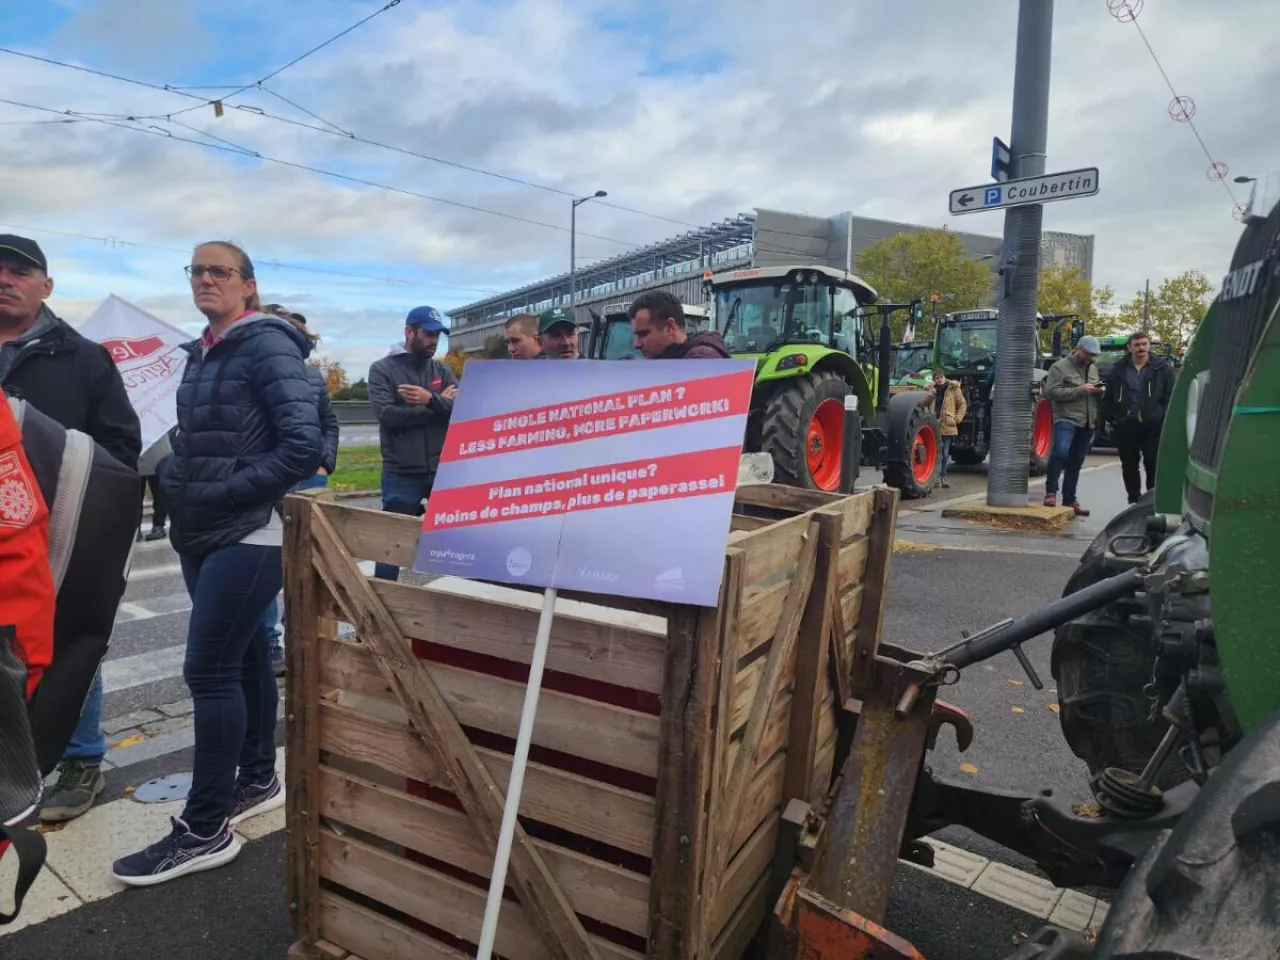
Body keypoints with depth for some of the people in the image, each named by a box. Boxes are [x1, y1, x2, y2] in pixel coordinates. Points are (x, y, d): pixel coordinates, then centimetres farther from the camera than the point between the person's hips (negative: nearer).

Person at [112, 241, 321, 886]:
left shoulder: (266, 344, -10)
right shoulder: (201, 353, 15)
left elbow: (303, 445, -20)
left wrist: (224, 495, -17)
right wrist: (175, 476, 5)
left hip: (247, 535, -8)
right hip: (202, 533, 8)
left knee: (209, 671, -7)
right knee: (243, 658, 16)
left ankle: (205, 830, 4)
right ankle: (258, 780, 30)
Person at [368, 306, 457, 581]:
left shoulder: (443, 371, 10)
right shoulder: (383, 369, 0)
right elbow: (386, 415, -15)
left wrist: (431, 399, -23)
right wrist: (442, 404, -10)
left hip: (443, 471, 3)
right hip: (401, 475, -3)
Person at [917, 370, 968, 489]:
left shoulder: (953, 388, 3)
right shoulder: (931, 390, 10)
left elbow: (962, 404, 6)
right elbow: (922, 403, 0)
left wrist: (957, 418, -4)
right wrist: (931, 392, -14)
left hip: (948, 426, -1)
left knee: (945, 454, 7)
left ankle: (943, 477, 18)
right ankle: (937, 477, 1)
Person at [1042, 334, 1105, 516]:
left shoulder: (1093, 368, 20)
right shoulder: (1060, 367, -3)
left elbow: (1096, 390, 32)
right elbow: (1051, 392, -14)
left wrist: (1101, 391, 7)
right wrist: (1079, 390, -18)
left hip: (1087, 422, 7)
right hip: (1066, 419, -7)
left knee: (1076, 461, 10)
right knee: (1061, 451, -28)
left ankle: (1069, 500, 17)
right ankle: (1051, 492, -18)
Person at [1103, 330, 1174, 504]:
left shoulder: (1162, 368, 2)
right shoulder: (1119, 369, 8)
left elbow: (1170, 396, -2)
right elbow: (1108, 396, 8)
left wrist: (1164, 419, -11)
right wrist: (1112, 417, -1)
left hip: (1153, 426, -2)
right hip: (1126, 426, 3)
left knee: (1153, 464, 0)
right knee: (1129, 465, 10)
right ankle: (1134, 499, 21)